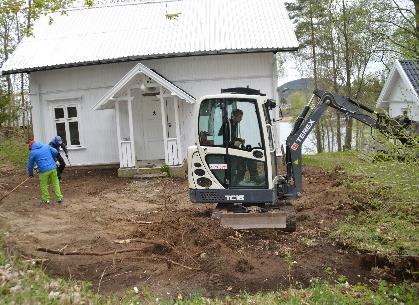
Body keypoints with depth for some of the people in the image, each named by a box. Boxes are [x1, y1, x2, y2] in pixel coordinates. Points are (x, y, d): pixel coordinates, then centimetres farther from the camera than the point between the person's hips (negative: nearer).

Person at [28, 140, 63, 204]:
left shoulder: (32, 152, 4)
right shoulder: (46, 146, 13)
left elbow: (30, 164, 11)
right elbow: (55, 152, 11)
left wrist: (30, 174, 26)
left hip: (44, 170, -4)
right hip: (53, 168, 4)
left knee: (43, 185, 13)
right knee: (55, 183, 13)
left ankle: (46, 199, 19)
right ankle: (59, 197, 14)